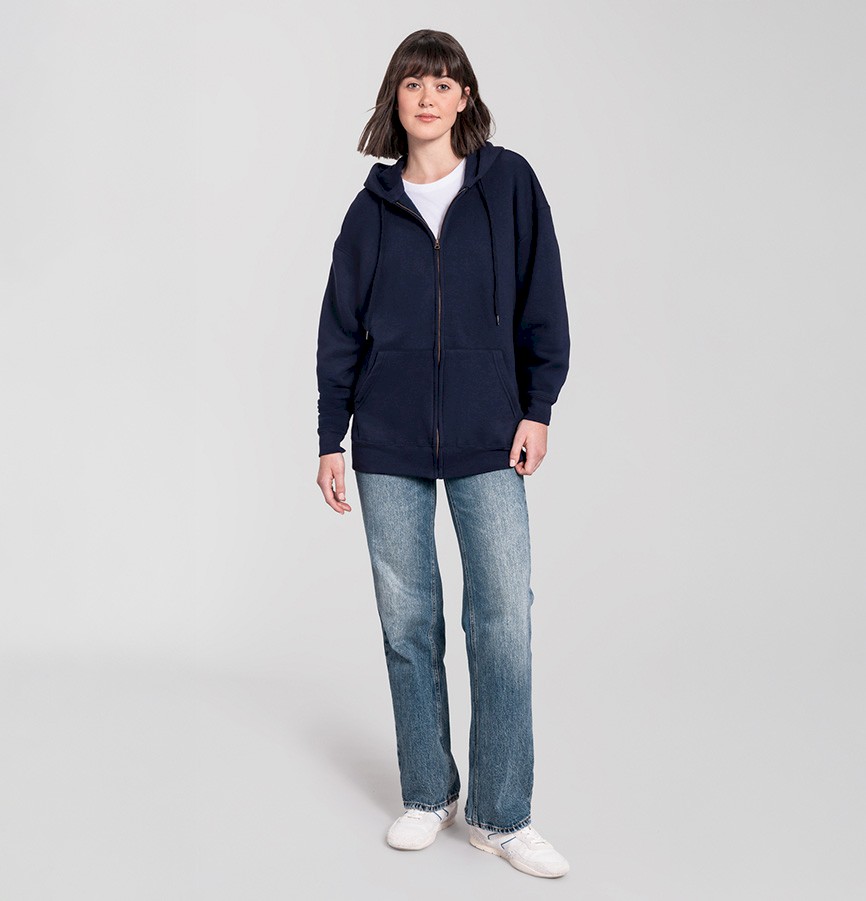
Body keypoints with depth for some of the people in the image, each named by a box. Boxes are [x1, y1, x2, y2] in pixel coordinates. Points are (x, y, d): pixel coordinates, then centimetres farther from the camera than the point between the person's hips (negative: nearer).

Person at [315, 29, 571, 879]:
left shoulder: (508, 182, 4)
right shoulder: (373, 206, 8)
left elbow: (542, 300, 3)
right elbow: (340, 328, 9)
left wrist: (537, 407, -2)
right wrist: (330, 439, 7)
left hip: (487, 438, -2)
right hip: (388, 443, 2)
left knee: (505, 619, -5)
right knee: (407, 622, 7)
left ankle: (501, 816, 10)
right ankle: (428, 795, 24)